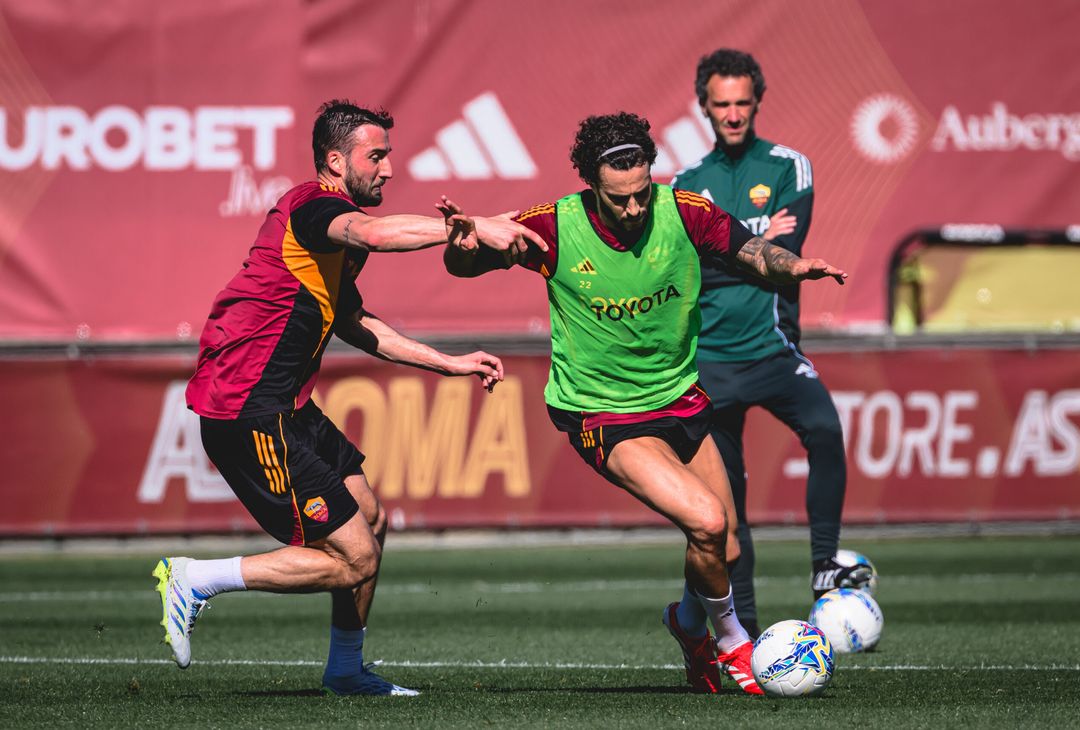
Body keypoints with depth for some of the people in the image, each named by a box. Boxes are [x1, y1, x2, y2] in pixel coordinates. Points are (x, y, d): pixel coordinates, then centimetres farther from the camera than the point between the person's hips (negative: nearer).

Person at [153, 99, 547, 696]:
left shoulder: (331, 229, 19)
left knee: (370, 518, 19)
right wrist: (468, 227, -40)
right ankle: (196, 579, -3)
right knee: (354, 558, -9)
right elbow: (375, 233, -38)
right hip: (248, 415, -11)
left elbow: (355, 326, 31)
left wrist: (451, 363, 28)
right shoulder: (313, 205, -14)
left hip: (285, 408, 11)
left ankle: (346, 669, 31)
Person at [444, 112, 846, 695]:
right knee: (707, 521, -22)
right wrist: (465, 245, -30)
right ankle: (731, 641, 6)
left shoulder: (681, 212, -12)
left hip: (680, 399, 4)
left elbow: (752, 250, -2)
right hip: (603, 416, -4)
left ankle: (690, 621, 40)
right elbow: (460, 265, -6)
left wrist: (792, 266, -24)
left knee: (726, 553, 5)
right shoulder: (555, 228, -17)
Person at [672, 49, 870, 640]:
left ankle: (824, 568, -22)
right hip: (708, 357, 2)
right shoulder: (687, 183, 12)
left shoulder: (788, 167, 4)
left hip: (771, 347, -2)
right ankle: (743, 625, 11)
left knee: (824, 427, -30)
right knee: (724, 493, 3)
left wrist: (715, 257, -6)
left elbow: (784, 254, -8)